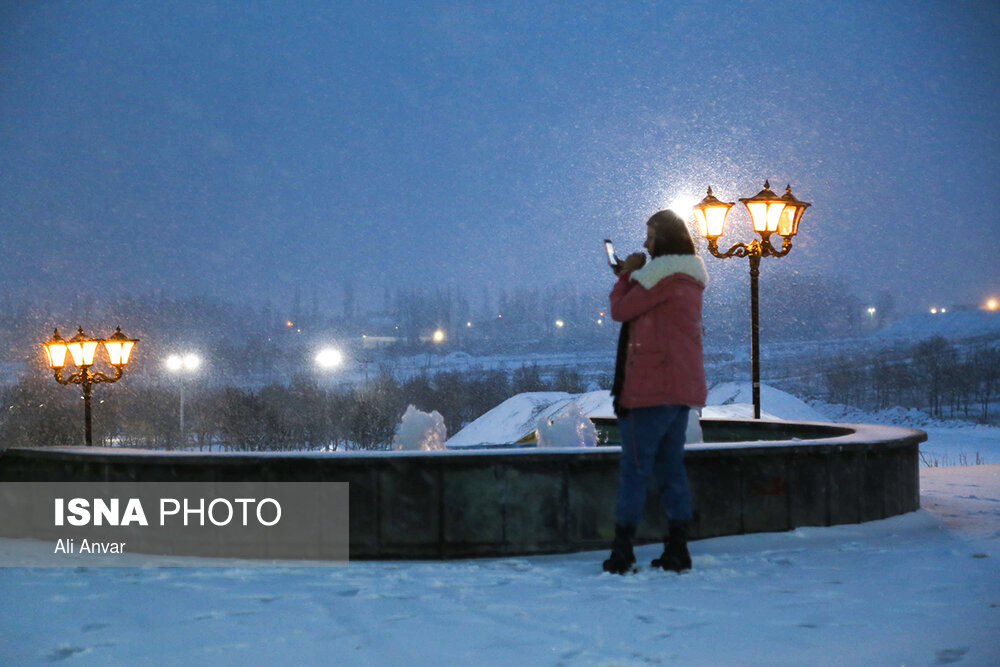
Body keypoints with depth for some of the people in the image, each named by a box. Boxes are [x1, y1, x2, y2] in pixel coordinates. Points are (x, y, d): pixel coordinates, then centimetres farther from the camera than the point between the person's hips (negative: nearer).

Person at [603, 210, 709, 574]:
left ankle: (622, 551, -4)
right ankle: (677, 550, 10)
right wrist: (629, 275, 18)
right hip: (684, 387, 9)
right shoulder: (690, 278, 17)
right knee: (671, 465, 10)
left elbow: (620, 311, -8)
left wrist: (626, 274, 5)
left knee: (634, 466, -5)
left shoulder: (664, 275, -13)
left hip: (654, 386, -9)